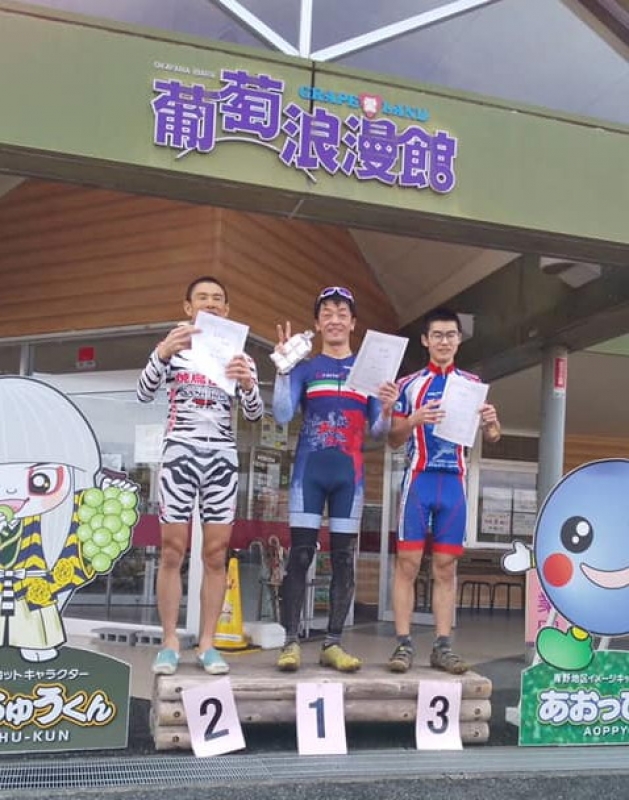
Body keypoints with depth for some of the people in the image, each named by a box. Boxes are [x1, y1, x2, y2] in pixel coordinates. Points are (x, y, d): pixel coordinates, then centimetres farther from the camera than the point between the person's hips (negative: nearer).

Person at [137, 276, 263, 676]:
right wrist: (162, 352, -25)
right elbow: (144, 394, -8)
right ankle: (170, 643, 6)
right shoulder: (174, 349, 7)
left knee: (216, 554, 1)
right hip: (180, 453, -1)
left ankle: (207, 643, 8)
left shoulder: (240, 357, 10)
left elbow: (255, 414, 2)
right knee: (172, 551, -2)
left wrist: (247, 383, -19)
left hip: (222, 456, 2)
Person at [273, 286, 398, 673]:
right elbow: (282, 414, -5)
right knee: (300, 555, -5)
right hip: (309, 470, -1)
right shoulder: (304, 367, 8)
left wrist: (387, 411, -12)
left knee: (344, 558, 2)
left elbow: (378, 432, 9)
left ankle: (333, 643, 8)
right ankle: (292, 641, -1)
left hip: (350, 474, 2)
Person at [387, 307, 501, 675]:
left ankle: (443, 645, 8)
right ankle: (404, 643, 0)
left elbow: (492, 438, 12)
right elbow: (393, 441, 6)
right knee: (408, 562, -4)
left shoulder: (472, 384, 11)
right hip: (419, 480, -1)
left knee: (446, 566, 3)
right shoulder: (409, 384, 6)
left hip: (455, 483, 2)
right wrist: (413, 420, -14)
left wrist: (492, 423, -11)